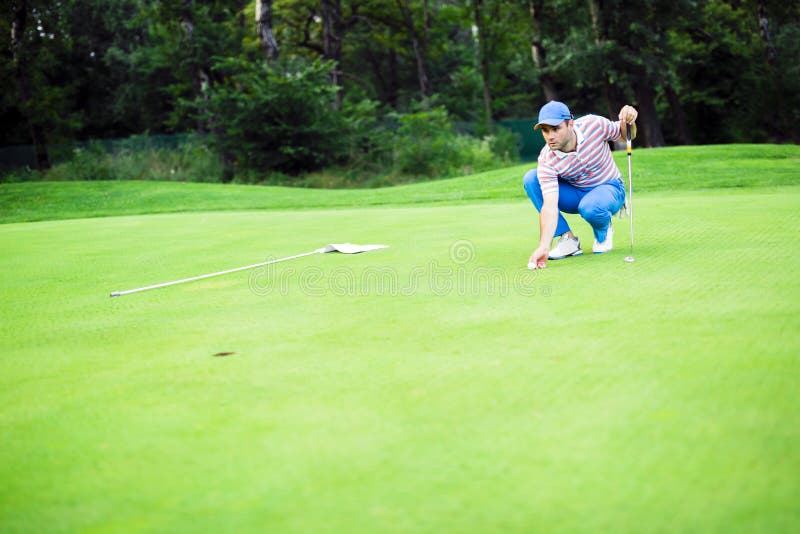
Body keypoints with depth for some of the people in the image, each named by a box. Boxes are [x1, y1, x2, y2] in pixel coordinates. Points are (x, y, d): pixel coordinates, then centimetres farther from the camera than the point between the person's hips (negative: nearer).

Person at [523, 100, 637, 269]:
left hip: (609, 188, -2)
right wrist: (543, 246, -43)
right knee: (530, 179, -23)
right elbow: (549, 205, -32)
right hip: (575, 194, 2)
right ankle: (567, 238, -15)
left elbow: (625, 136, -3)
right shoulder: (547, 160, -24)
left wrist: (629, 122, -28)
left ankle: (603, 232, 1)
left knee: (590, 208, -39)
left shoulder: (594, 124, -23)